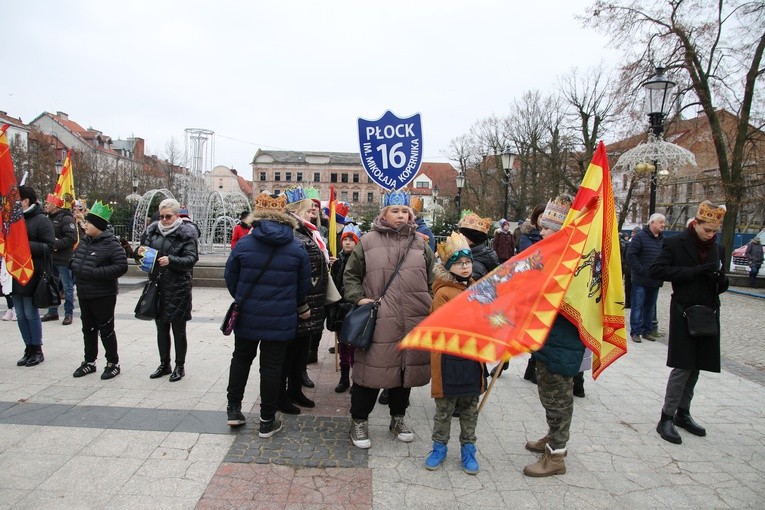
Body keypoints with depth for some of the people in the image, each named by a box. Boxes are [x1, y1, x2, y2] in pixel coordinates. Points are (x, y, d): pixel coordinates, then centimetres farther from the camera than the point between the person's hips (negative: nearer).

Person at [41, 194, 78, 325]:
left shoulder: (66, 218, -12)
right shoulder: (49, 218, 15)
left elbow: (72, 238, -21)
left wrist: (55, 244, -20)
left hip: (63, 259, -9)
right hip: (50, 257, 9)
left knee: (67, 286, 0)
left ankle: (68, 313, 8)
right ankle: (52, 312, 26)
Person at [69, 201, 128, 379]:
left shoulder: (110, 244, -17)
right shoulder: (84, 241, 7)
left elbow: (121, 266, -22)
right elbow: (76, 257, 24)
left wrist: (96, 272, -25)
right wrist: (75, 266, 3)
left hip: (103, 296, -8)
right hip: (84, 294, 8)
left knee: (106, 329, 3)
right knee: (88, 328, 18)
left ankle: (113, 363, 17)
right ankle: (89, 362, 32)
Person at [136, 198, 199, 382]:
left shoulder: (186, 234, -8)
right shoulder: (153, 231, 7)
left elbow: (191, 259, -15)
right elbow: (142, 249, 13)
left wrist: (171, 260, -30)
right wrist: (139, 252, -10)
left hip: (178, 289, -5)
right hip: (157, 287, 5)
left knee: (178, 329, 5)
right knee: (161, 328, 16)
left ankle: (180, 366, 19)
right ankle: (164, 364, 30)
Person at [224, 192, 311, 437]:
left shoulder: (243, 244, -7)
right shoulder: (297, 248, -5)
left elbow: (230, 278, 3)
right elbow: (304, 284, 3)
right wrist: (301, 306, 23)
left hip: (247, 315, 1)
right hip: (280, 319, -1)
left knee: (241, 357, 21)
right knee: (272, 366, 6)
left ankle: (233, 409, 26)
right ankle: (267, 421, 15)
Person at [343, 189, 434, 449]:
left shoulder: (420, 243, 10)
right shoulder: (368, 241, 1)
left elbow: (431, 280, 15)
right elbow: (350, 274, 7)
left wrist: (430, 308, 9)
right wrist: (359, 298, -7)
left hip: (412, 322, 3)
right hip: (378, 320, -3)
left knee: (406, 367, 14)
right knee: (372, 368, 2)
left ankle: (398, 418, 34)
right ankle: (359, 421, 21)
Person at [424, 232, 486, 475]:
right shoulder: (443, 293, -12)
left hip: (473, 358, 6)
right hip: (449, 360, -5)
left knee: (470, 408, 16)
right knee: (444, 408, 10)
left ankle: (467, 448, 30)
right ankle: (439, 447, 27)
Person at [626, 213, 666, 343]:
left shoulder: (663, 239, 9)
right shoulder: (641, 236, -8)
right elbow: (631, 254, -13)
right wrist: (640, 269, -15)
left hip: (655, 281, 6)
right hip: (641, 280, -6)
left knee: (650, 307, 13)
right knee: (638, 306, -1)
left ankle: (647, 331, 23)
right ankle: (635, 332, 6)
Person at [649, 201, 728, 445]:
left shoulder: (717, 249, 10)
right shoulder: (676, 243, -6)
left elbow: (721, 285, 16)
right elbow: (656, 269, -16)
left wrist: (720, 279, -10)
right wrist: (695, 271, -20)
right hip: (684, 313, -5)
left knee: (695, 367, 10)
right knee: (683, 367, -7)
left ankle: (682, 413, 23)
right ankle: (666, 418, 2)